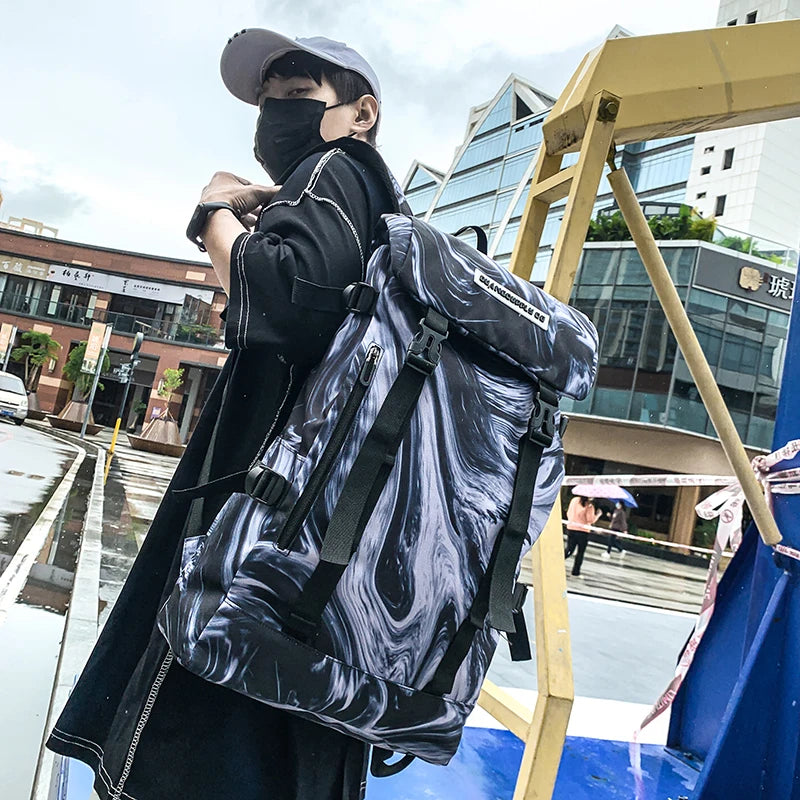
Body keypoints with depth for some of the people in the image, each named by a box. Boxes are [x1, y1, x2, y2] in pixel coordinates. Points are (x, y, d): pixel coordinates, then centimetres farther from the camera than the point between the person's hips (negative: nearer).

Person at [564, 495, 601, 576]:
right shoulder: (589, 506, -13)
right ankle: (576, 571, 14)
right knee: (580, 552, 11)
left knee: (569, 549, 12)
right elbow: (591, 520, -13)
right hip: (583, 531, -4)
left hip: (571, 528, 5)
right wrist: (598, 515, 1)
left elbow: (568, 513, 10)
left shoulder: (574, 500, 4)